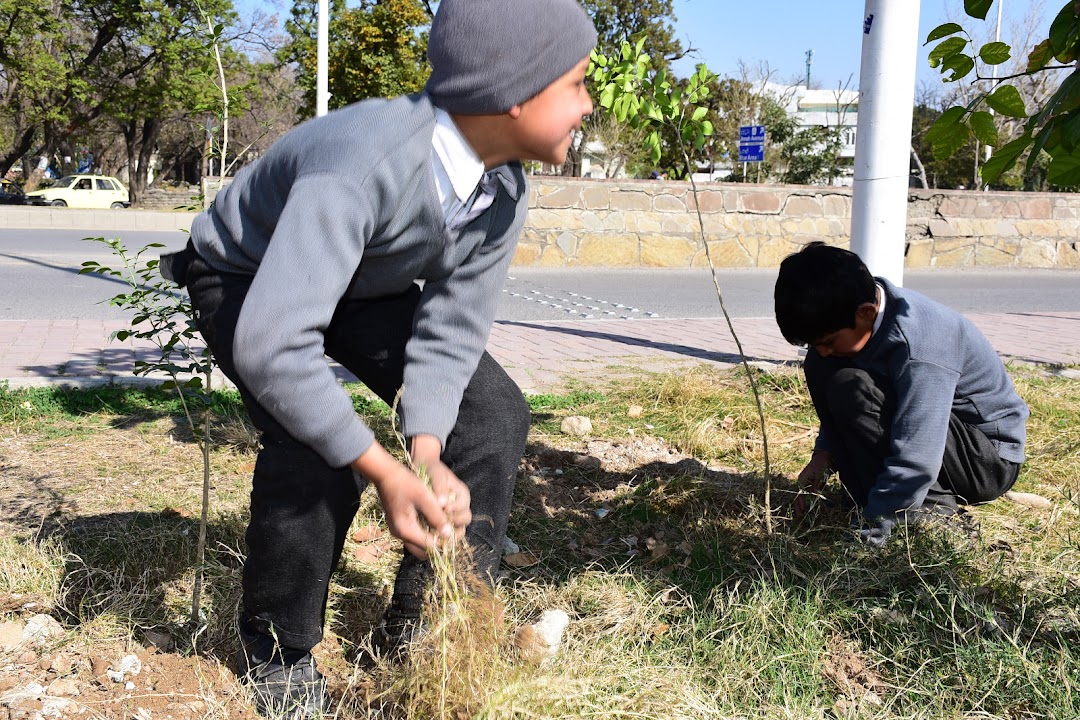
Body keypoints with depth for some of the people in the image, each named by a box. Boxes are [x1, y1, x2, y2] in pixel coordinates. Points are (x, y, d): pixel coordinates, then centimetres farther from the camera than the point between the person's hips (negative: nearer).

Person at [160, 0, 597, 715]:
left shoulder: (506, 194, -19)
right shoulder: (366, 164, -44)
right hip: (248, 278, -6)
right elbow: (271, 342, -49)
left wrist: (428, 456, -33)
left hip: (363, 281, 7)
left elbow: (450, 331, -17)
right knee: (313, 444, -30)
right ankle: (279, 654, -2)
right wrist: (387, 473, -46)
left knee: (494, 411, -6)